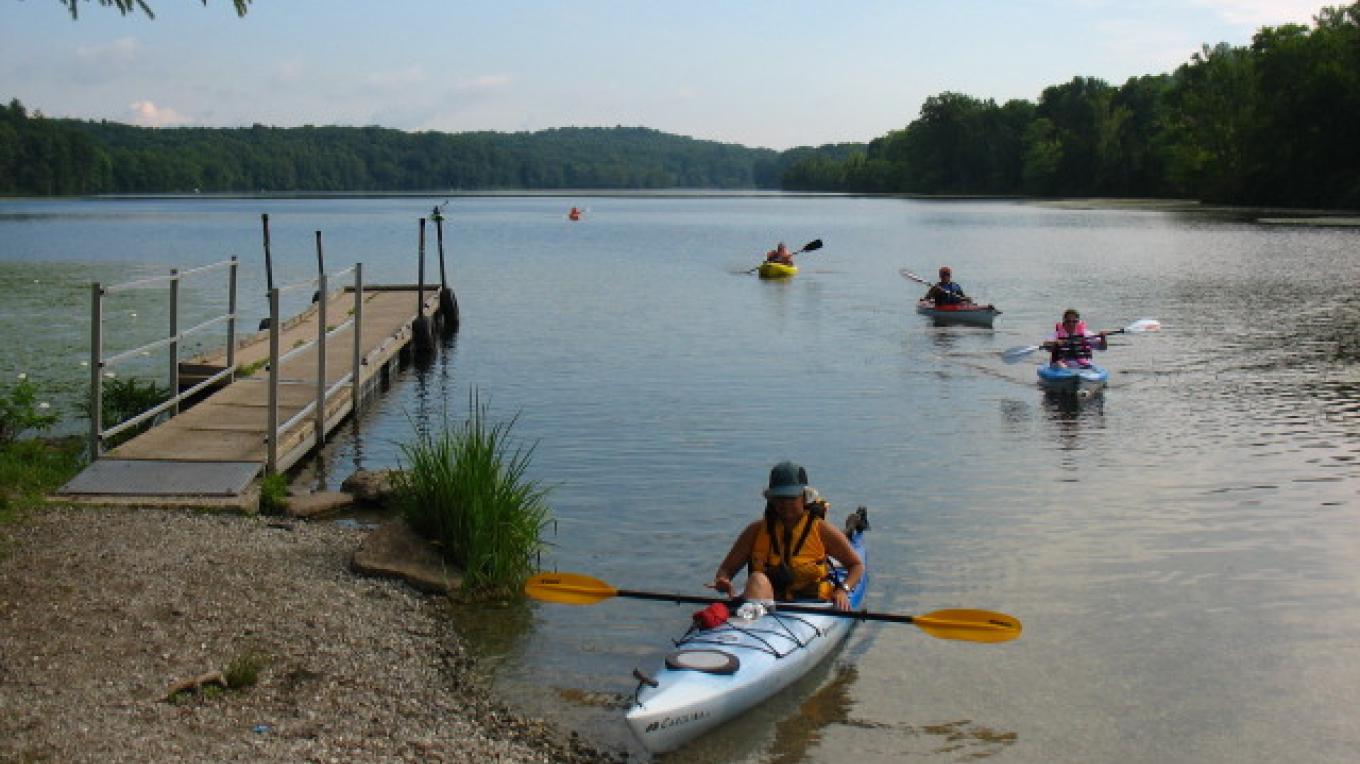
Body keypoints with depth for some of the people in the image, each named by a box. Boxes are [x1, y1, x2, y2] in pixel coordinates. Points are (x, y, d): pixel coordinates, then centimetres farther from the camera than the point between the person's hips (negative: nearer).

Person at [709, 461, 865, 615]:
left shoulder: (821, 530, 6)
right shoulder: (757, 531, 10)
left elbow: (857, 565, 14)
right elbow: (725, 570, 9)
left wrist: (843, 590, -6)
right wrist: (724, 583, -15)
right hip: (770, 603, 0)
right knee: (758, 579, -34)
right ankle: (753, 610, -63)